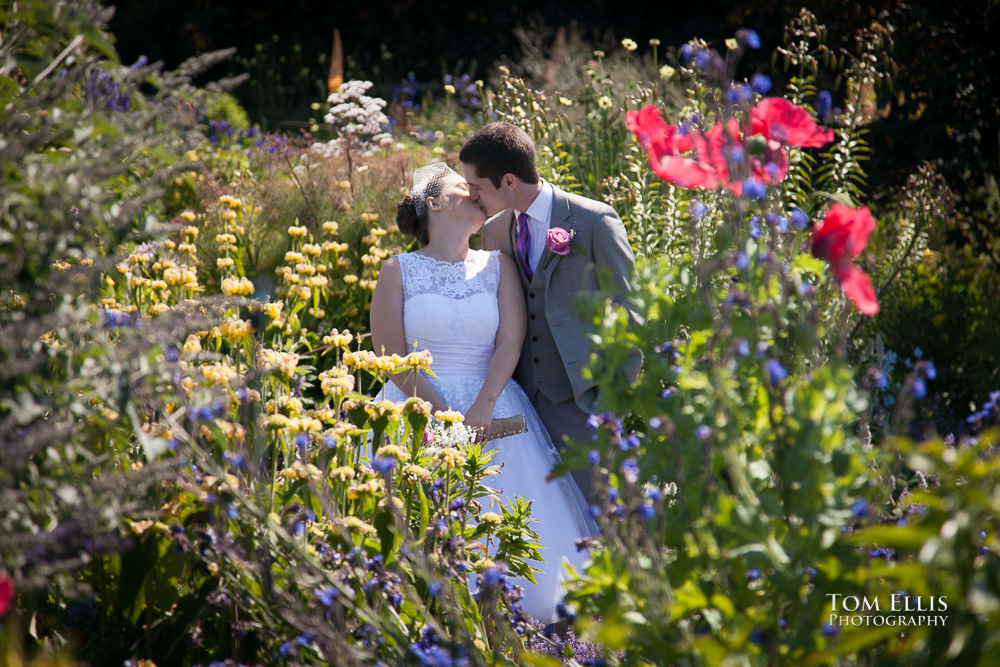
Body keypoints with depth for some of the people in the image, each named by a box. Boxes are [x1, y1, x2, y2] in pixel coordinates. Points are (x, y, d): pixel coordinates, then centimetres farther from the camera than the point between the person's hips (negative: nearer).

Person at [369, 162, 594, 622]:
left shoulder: (498, 265, 9)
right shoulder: (399, 271, 2)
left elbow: (511, 342, 0)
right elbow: (391, 355, -4)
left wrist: (483, 407, -14)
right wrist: (442, 417, -13)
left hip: (492, 409, 2)